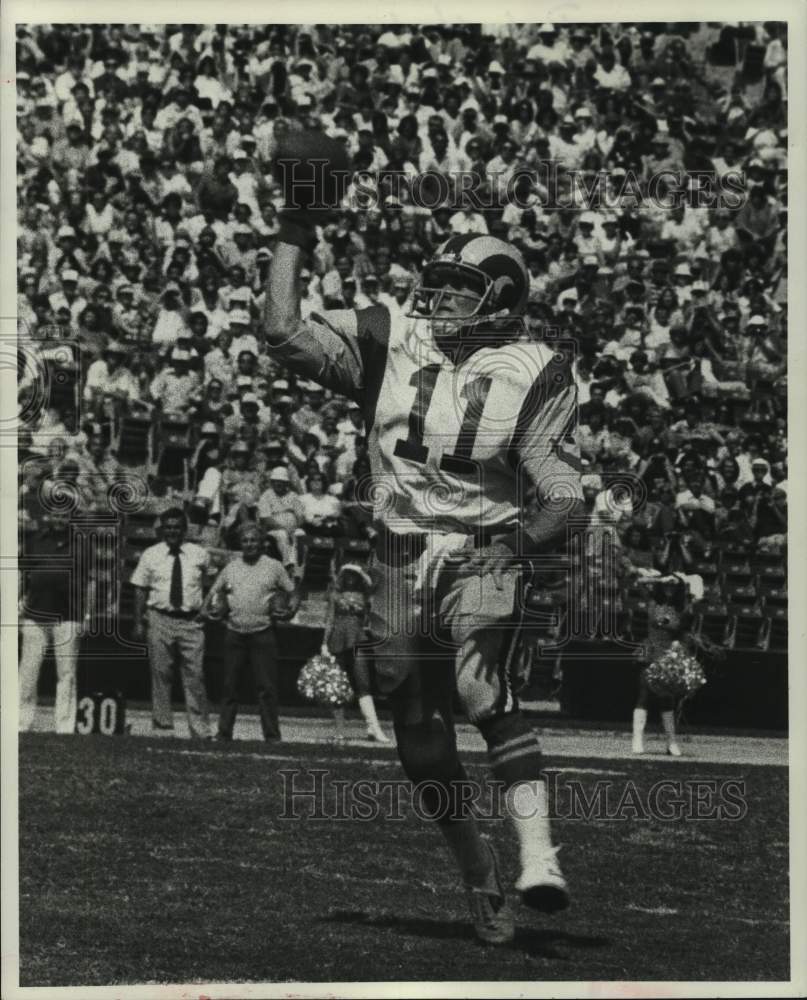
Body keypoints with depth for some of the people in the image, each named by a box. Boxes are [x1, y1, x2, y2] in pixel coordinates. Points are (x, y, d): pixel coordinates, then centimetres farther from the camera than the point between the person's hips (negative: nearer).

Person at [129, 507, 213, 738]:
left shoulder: (199, 555, 6)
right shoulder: (150, 555, 5)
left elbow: (205, 586, 19)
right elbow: (140, 589, 4)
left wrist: (205, 610, 8)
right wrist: (138, 623, -1)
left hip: (190, 621, 0)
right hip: (159, 619, 0)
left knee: (195, 676, -3)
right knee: (161, 675, 2)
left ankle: (200, 730, 0)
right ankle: (162, 726, 9)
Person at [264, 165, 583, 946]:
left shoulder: (531, 375, -4)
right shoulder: (387, 346, 3)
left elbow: (563, 493, -5)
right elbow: (284, 333, -5)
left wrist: (528, 537, -23)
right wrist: (294, 235, -4)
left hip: (484, 557, -4)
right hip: (401, 562, 4)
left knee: (482, 684, -31)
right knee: (423, 746, 5)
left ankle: (537, 854, -36)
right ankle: (480, 880, 21)